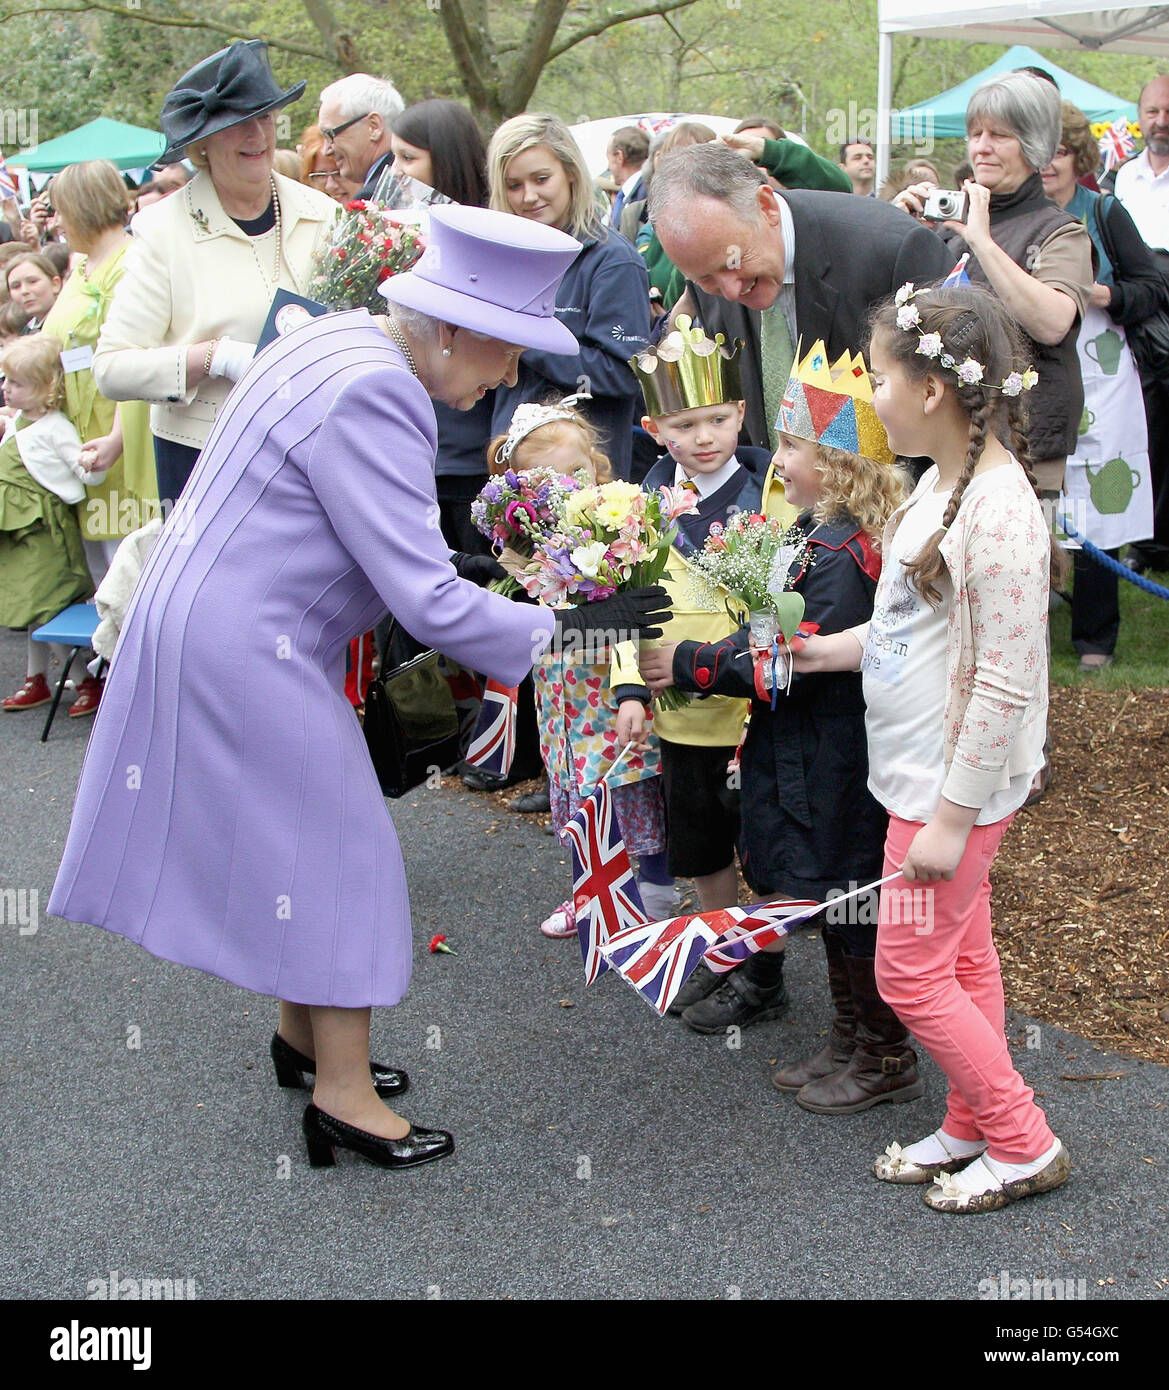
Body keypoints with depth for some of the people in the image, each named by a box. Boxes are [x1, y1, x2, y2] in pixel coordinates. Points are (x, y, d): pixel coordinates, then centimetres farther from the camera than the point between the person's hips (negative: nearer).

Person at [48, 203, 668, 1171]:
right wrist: (566, 628, -17)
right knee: (335, 847, -1)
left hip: (215, 617, 10)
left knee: (305, 831, 20)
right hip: (243, 646, -10)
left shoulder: (346, 338, 5)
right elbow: (430, 603, -26)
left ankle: (303, 1035, 35)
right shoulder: (371, 400, -26)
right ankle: (344, 1094, 9)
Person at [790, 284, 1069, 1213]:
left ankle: (1024, 1144, 16)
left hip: (956, 783, -9)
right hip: (924, 769, 9)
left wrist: (953, 815, -22)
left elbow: (1005, 685, -24)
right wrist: (830, 650, 18)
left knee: (910, 973, 1)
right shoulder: (943, 483, 4)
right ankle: (974, 1129, 33)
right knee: (962, 957, 19)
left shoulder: (1000, 513, -25)